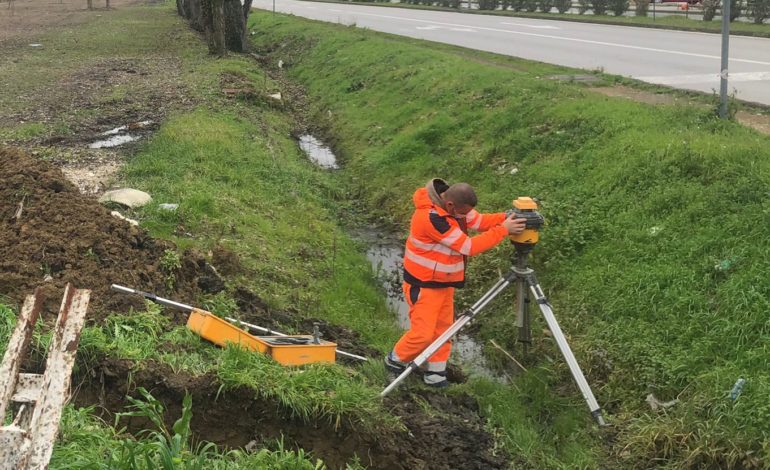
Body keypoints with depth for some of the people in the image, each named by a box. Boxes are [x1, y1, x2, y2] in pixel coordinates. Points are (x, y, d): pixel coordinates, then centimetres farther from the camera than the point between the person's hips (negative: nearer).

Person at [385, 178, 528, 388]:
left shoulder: (453, 203, -7)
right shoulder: (431, 218, -33)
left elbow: (480, 221, -1)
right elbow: (469, 247, -29)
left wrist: (507, 218, -18)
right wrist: (503, 230, -27)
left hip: (445, 282, 8)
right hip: (424, 284, -8)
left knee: (443, 328, 12)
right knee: (423, 332, -3)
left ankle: (435, 372, 24)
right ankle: (395, 360, 21)